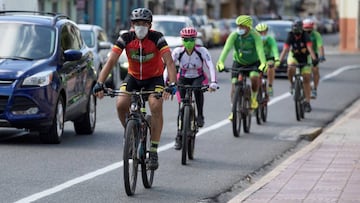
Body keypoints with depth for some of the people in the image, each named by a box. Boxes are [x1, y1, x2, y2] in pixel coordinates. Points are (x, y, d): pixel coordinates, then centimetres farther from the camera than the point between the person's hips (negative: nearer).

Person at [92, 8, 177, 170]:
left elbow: (169, 62, -30)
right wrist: (99, 84, -35)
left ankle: (153, 152, -20)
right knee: (121, 105, -22)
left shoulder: (157, 38, -22)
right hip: (133, 77, 2)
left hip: (154, 78, -2)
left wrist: (172, 84, -45)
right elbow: (111, 61, -22)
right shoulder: (125, 38, -18)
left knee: (156, 107, -26)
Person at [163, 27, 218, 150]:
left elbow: (210, 66, -30)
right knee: (181, 106, -10)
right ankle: (179, 136, 0)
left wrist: (213, 82, -46)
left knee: (197, 89, -37)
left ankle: (200, 116, -20)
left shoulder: (202, 51, -21)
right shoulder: (178, 51, -19)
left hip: (198, 78, -1)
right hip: (183, 78, 1)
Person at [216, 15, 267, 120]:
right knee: (234, 84, -12)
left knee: (254, 77, -30)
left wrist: (263, 63, -56)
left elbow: (260, 49, -38)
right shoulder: (234, 35, -21)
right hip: (238, 62, 2)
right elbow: (226, 48, -32)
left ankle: (253, 99, -3)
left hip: (254, 62, -2)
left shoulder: (255, 35, -25)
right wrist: (220, 62, -48)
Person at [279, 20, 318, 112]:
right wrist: (280, 61, -45)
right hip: (294, 56, 0)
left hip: (305, 58, 0)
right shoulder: (290, 36, -23)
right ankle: (292, 84, -4)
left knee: (306, 79, -5)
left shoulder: (305, 36, -26)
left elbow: (310, 48, -39)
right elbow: (285, 49, -32)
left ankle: (307, 102, 2)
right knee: (291, 69, -34)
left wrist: (314, 59, -54)